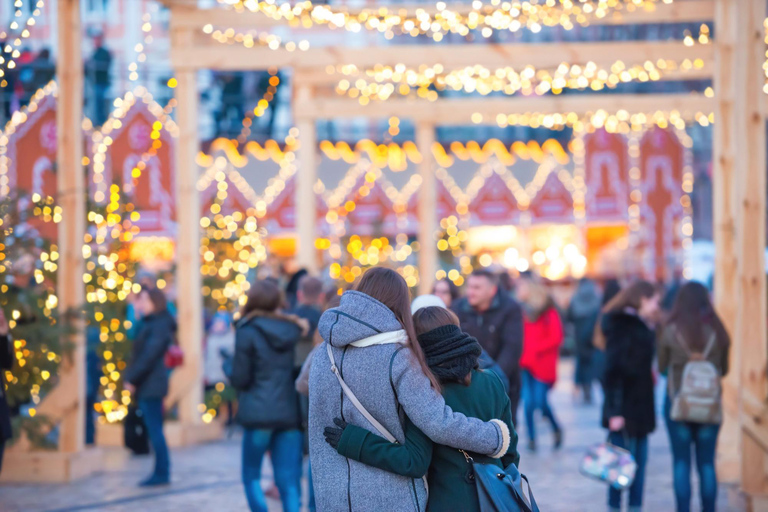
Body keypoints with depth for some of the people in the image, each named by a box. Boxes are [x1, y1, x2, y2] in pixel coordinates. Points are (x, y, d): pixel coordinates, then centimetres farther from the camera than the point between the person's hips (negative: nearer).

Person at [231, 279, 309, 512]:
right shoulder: (294, 330, 9)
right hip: (290, 412, 4)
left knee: (251, 476, 11)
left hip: (258, 413, -4)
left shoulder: (248, 332, -5)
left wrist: (226, 363, 13)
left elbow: (240, 379, -6)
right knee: (289, 481, 3)